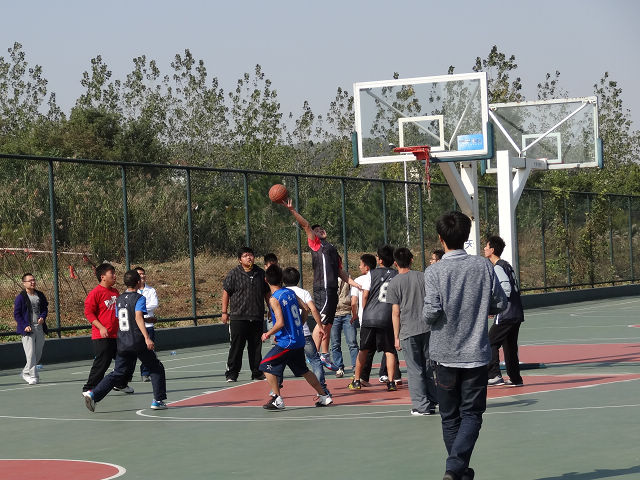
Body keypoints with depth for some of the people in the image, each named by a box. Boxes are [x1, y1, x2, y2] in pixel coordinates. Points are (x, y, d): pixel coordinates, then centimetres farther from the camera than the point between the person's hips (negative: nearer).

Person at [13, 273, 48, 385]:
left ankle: (26, 372, 28)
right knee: (31, 354, -11)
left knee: (38, 353, 10)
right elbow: (16, 314, -4)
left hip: (40, 328, 5)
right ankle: (33, 376, -6)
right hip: (27, 329, -5)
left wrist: (43, 317, -4)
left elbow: (45, 308, 18)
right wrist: (25, 326, -14)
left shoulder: (40, 295, 10)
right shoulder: (20, 297, -4)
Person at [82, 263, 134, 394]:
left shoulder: (115, 292, 14)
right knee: (101, 363, -9)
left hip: (116, 335, 8)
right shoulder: (95, 293, -11)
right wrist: (101, 328, -20)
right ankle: (89, 389, 0)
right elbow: (88, 312, -13)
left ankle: (121, 384, 32)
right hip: (101, 337, -8)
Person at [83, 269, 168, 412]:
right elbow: (138, 317, -23)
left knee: (118, 373, 8)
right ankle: (158, 400, 7)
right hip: (138, 342, -6)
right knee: (156, 368, 12)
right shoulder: (139, 298, -8)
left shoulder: (119, 299, 12)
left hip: (122, 344, 6)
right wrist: (147, 338, -31)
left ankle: (93, 394, -7)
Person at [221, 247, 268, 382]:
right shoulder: (233, 274, -3)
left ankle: (257, 372, 17)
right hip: (238, 317, -4)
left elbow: (267, 293, 20)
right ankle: (231, 373, 2)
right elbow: (226, 292, 0)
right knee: (236, 346, -3)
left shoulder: (260, 273, 9)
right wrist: (224, 312, -3)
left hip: (257, 317, 4)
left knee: (256, 347, 9)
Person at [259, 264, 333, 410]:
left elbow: (280, 323, -22)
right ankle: (324, 396, 27)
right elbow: (305, 309, 14)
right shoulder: (290, 292, 6)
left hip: (287, 342, -8)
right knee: (303, 370, 22)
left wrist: (267, 334, -8)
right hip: (299, 340, 8)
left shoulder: (274, 299, -16)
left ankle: (277, 399, -7)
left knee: (266, 365, -3)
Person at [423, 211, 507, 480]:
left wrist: (426, 316, 6)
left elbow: (431, 313, -17)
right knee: (471, 414, 4)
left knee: (450, 417, 13)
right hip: (476, 354, 1)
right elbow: (500, 304, 1)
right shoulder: (484, 266, -4)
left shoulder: (434, 272, -11)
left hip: (445, 354, -1)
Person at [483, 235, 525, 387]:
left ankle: (494, 376, -11)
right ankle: (515, 379, 16)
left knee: (490, 343, -5)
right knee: (510, 346, 15)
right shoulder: (506, 265, 16)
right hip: (517, 314, 9)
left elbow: (506, 290, -21)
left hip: (506, 315, -9)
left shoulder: (498, 268, -12)